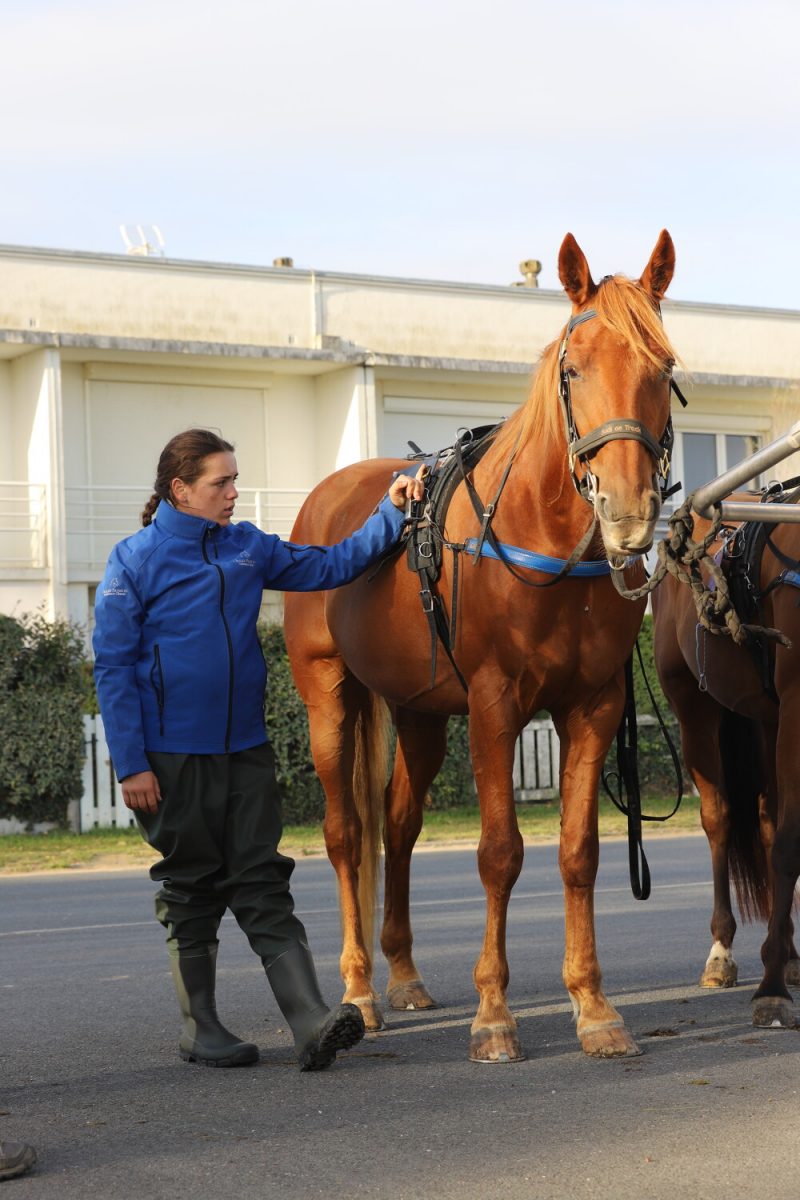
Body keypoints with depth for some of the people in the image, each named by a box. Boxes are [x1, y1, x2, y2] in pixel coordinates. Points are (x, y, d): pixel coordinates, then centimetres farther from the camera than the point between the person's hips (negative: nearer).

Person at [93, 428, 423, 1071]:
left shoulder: (248, 548, 7)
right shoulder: (136, 560, -6)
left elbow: (330, 564, 13)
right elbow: (113, 668, -7)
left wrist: (392, 512, 0)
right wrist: (131, 765, -12)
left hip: (246, 751, 4)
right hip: (173, 759, -4)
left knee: (263, 885, -1)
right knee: (194, 888, 6)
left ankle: (311, 1021, -12)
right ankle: (200, 1026, 18)